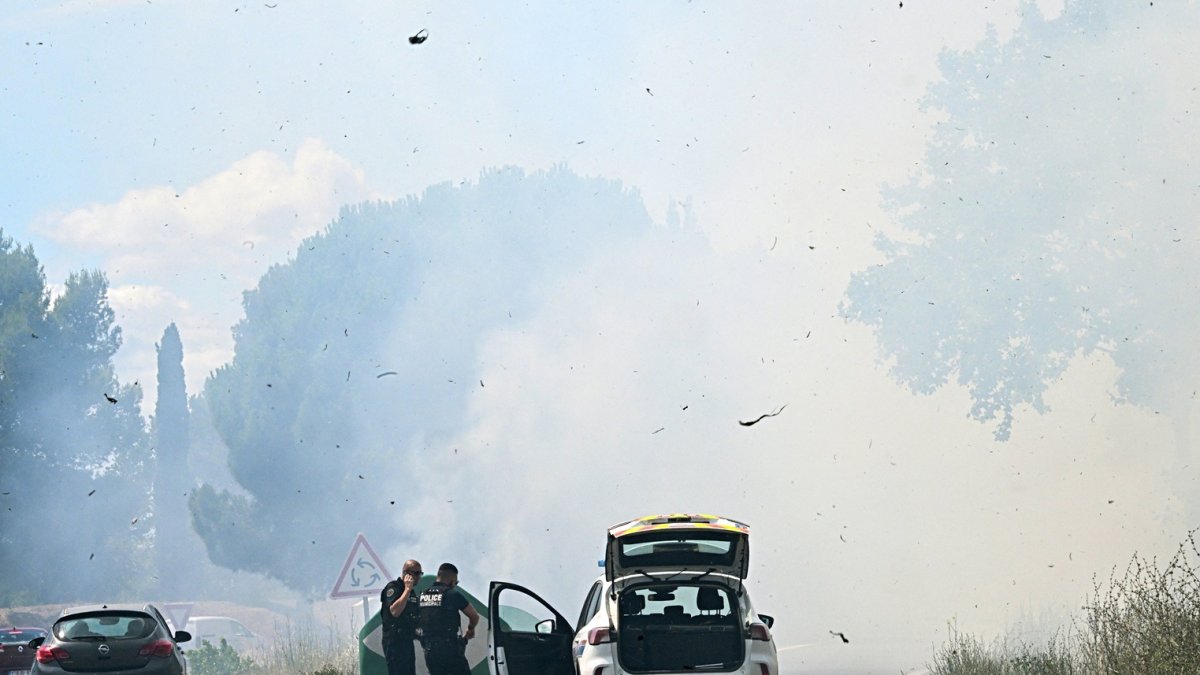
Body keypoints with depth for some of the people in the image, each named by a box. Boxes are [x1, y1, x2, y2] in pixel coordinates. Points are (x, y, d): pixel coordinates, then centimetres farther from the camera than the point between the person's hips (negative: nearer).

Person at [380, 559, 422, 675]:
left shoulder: (411, 591, 17)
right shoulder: (393, 588, -10)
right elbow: (394, 611, -25)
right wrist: (407, 589, -20)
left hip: (407, 641, 9)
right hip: (395, 642, -9)